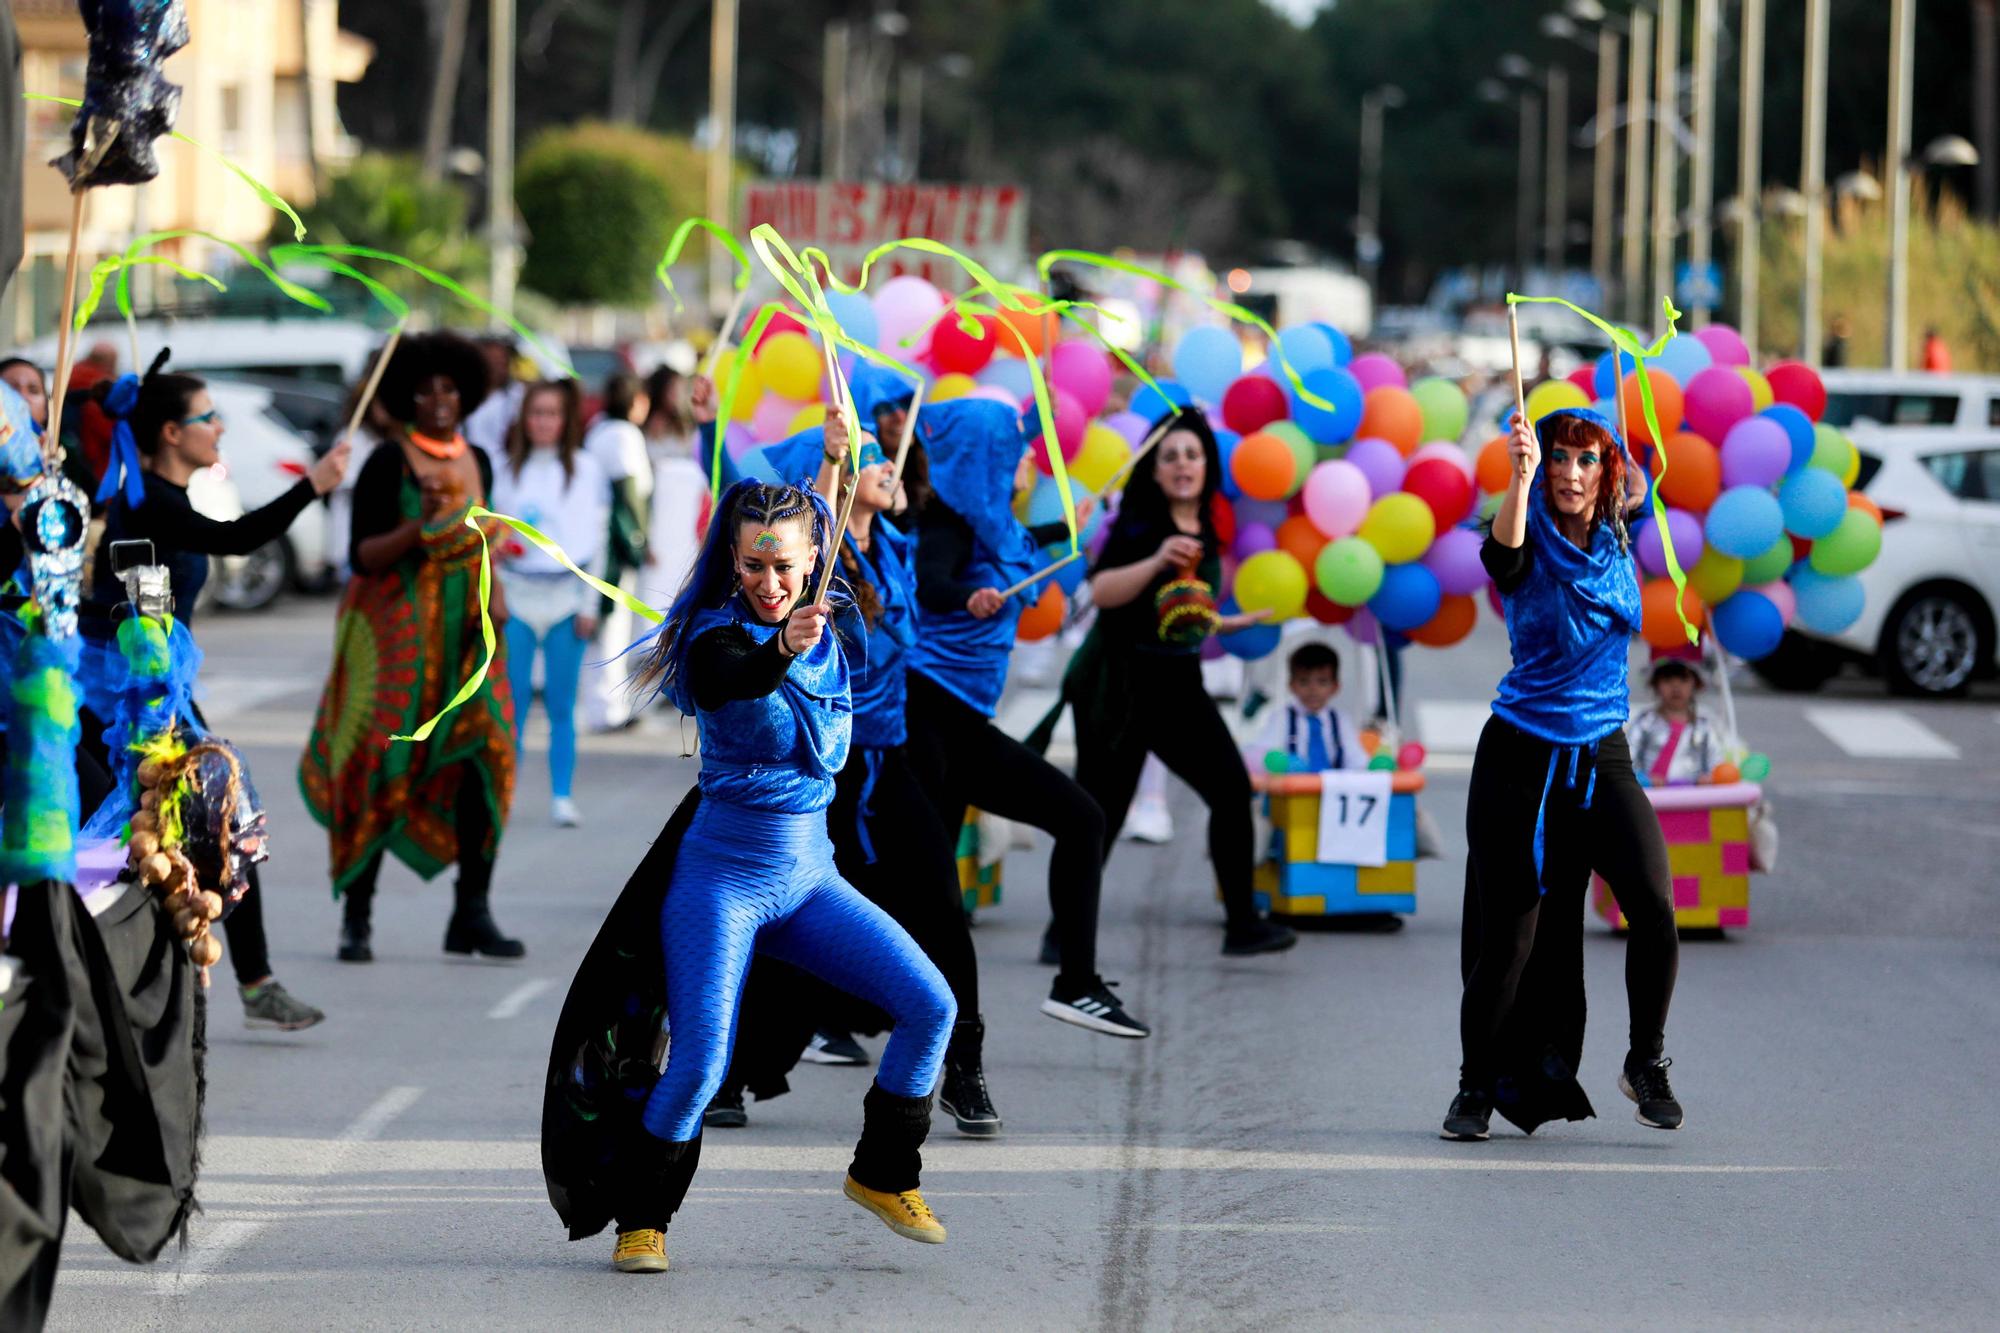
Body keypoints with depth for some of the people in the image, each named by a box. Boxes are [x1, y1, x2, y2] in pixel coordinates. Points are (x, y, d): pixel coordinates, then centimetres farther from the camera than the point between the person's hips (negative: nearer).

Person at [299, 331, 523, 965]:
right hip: (398, 628, -5)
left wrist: (496, 595, 8)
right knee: (381, 767, -6)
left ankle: (472, 914, 1)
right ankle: (356, 919, 1)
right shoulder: (389, 462, -6)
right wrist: (420, 524, -24)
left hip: (466, 629, 5)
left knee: (484, 757, -4)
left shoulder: (477, 462, 11)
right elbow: (362, 555, -11)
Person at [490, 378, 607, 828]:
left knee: (562, 704, 1)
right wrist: (496, 547, -7)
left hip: (565, 596, -1)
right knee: (512, 700, -3)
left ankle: (562, 796, 4)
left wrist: (589, 605, -2)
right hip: (516, 593, 1)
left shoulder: (585, 470, 4)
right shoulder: (507, 471, 9)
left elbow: (596, 539, 3)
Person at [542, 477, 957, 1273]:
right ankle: (640, 1220, 5)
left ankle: (883, 1176, 14)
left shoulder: (828, 635, 5)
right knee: (698, 1063, -18)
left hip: (807, 874, 6)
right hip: (721, 877, -6)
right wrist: (781, 651, -59)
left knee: (930, 1006, -5)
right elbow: (726, 678, -37)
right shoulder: (715, 638, -15)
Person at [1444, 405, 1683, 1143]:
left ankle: (1647, 1064, 3)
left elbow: (1640, 480, 27)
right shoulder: (1532, 545, -8)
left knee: (1654, 908, -15)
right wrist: (1521, 477, -47)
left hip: (1601, 758, 3)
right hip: (1520, 756, -3)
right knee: (1508, 935, -2)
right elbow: (1502, 555, -34)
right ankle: (1477, 1087, 17)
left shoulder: (1617, 537, 5)